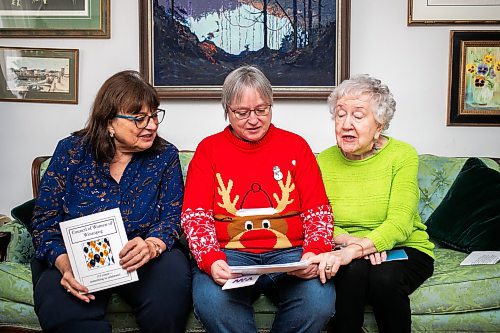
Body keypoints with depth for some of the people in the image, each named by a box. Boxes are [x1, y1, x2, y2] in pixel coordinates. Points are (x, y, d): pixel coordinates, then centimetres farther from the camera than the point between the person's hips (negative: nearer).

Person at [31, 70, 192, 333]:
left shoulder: (165, 156, 1)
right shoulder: (71, 151, -2)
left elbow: (172, 217, -2)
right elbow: (45, 220, -2)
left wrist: (152, 245, -27)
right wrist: (64, 262, -23)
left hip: (142, 262, 2)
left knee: (173, 273, -32)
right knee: (60, 307, -34)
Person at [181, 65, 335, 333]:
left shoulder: (295, 145, 12)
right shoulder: (209, 149, 10)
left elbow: (318, 212, 8)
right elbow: (195, 215, 2)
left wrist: (315, 252, -12)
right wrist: (210, 259, -16)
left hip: (289, 252, 2)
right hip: (229, 253, -1)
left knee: (319, 300, -28)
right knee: (211, 301, -33)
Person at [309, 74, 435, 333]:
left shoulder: (403, 155, -9)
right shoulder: (324, 161, 0)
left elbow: (399, 224, -20)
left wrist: (354, 250, -36)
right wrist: (350, 240, -26)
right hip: (348, 255, 1)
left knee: (385, 277, -32)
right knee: (354, 270, -32)